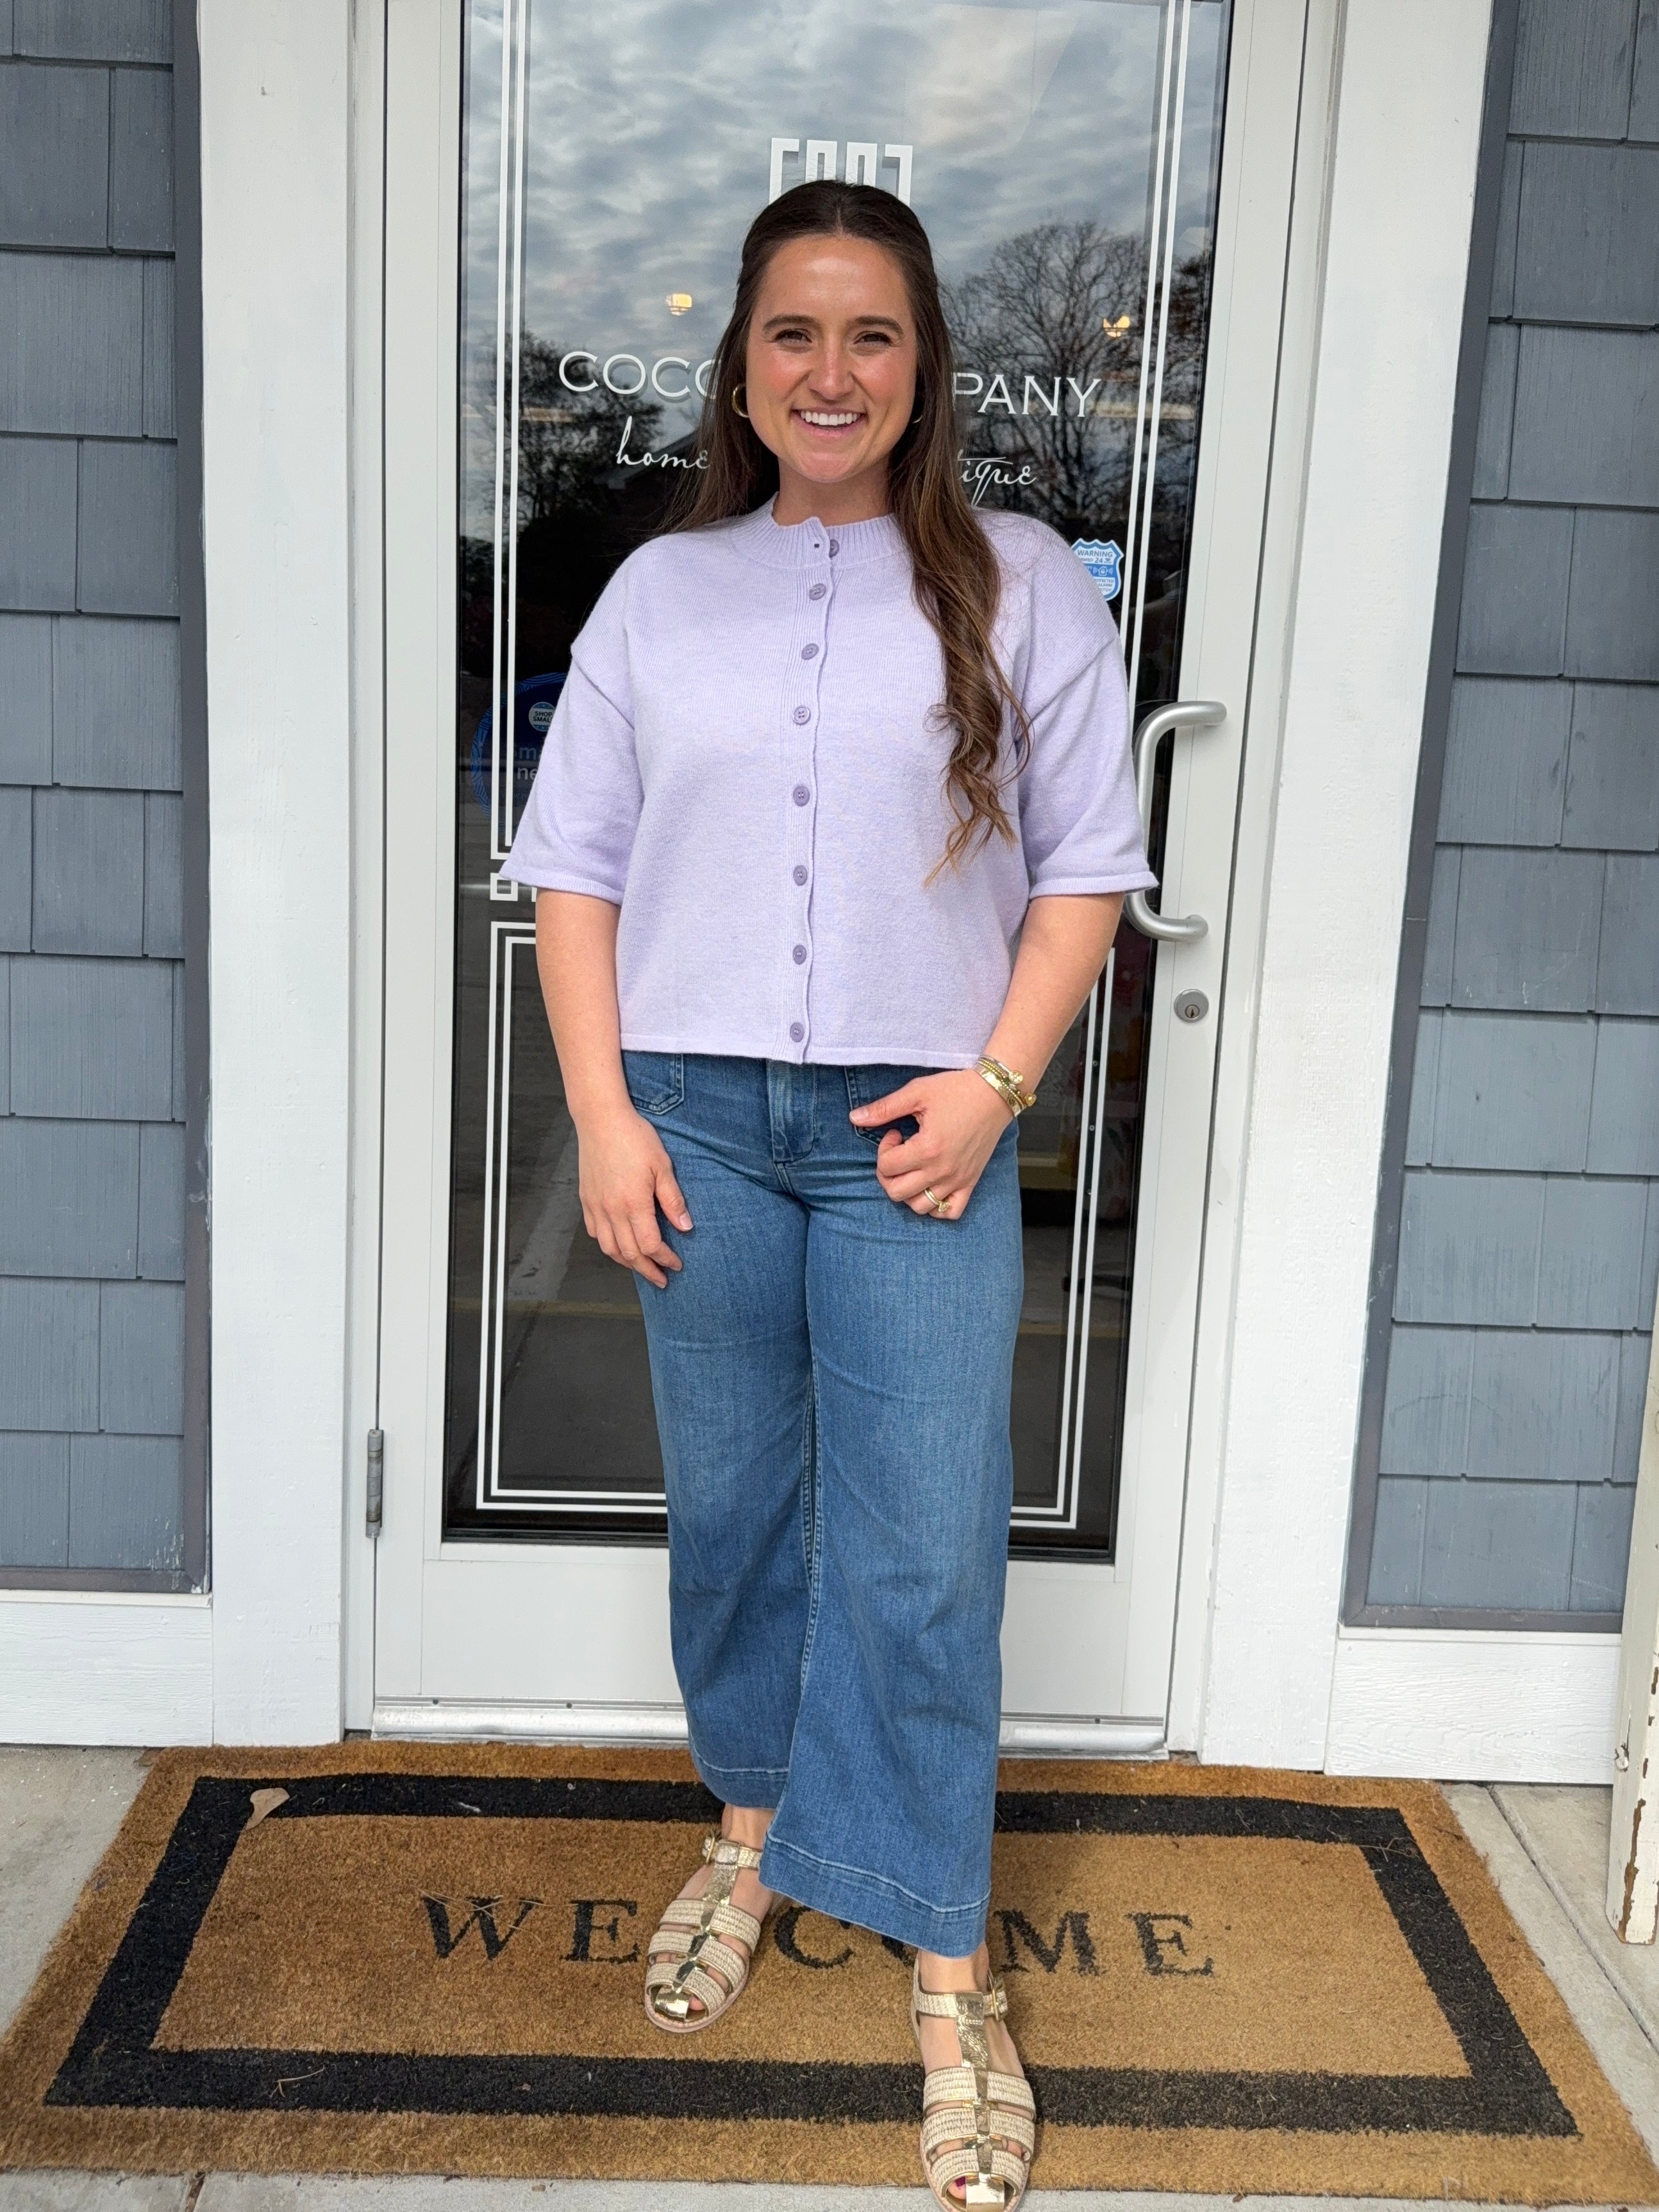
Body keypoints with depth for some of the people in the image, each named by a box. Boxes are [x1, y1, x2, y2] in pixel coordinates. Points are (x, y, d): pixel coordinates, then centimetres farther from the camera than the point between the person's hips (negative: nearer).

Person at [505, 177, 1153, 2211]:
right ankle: (754, 1823, 37)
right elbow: (573, 866, 7)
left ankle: (943, 1969, 13)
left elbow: (1085, 871, 3)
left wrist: (995, 1079, -10)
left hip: (917, 1129, -2)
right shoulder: (660, 590, 10)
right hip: (693, 1118, 2)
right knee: (726, 1506, 13)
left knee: (926, 1550, -2)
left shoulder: (1021, 589, 5)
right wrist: (603, 1112, -3)